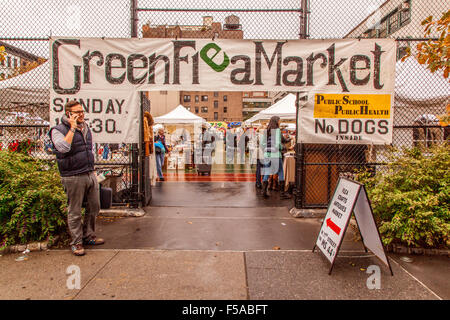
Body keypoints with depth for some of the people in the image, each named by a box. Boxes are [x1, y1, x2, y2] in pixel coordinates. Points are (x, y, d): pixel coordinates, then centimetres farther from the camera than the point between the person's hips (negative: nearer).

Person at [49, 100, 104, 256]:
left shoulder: (86, 128, 14)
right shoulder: (58, 130, -7)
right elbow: (63, 147, -27)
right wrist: (72, 128, -22)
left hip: (90, 174, 7)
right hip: (73, 177, -6)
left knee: (94, 207, 12)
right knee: (75, 211, 3)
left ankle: (88, 236, 29)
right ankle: (76, 242, 17)